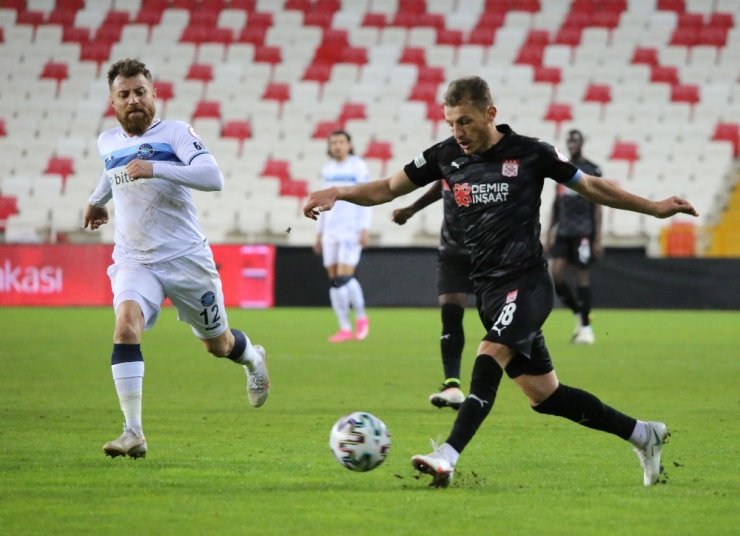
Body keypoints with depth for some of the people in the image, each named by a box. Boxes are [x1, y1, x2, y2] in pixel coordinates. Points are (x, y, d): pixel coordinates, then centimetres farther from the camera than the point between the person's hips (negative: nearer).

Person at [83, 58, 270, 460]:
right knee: (126, 324, -26)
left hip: (187, 257, -2)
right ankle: (133, 433, -28)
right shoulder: (107, 143, 6)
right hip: (134, 260, 3)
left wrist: (156, 169, -33)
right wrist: (97, 201, 41)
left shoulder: (175, 133, -10)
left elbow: (213, 177, -26)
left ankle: (253, 359, 53)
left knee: (218, 344, 13)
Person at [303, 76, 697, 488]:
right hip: (488, 288, 5)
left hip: (528, 281, -5)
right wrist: (338, 193, -4)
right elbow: (387, 189, 12)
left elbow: (591, 187, 8)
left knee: (491, 354, -30)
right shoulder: (447, 156, 5)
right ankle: (643, 435, 25)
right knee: (543, 395, 8)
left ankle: (448, 457, -40)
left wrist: (656, 208, 7)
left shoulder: (530, 153, -5)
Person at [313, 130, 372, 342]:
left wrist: (364, 229, -15)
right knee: (334, 281, 1)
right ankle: (345, 329, 6)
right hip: (331, 231, 6)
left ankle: (361, 317, 7)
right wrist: (319, 233, 17)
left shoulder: (358, 167, -5)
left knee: (344, 277, -14)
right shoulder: (328, 169, 13)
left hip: (352, 229, -6)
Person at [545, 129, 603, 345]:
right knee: (556, 275, -5)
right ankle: (578, 314, 15)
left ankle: (586, 327, 4)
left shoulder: (592, 170, -2)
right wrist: (549, 234, 15)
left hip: (583, 232, -5)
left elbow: (597, 207, -4)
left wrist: (598, 239, -9)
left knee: (582, 276, -4)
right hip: (563, 232, 5)